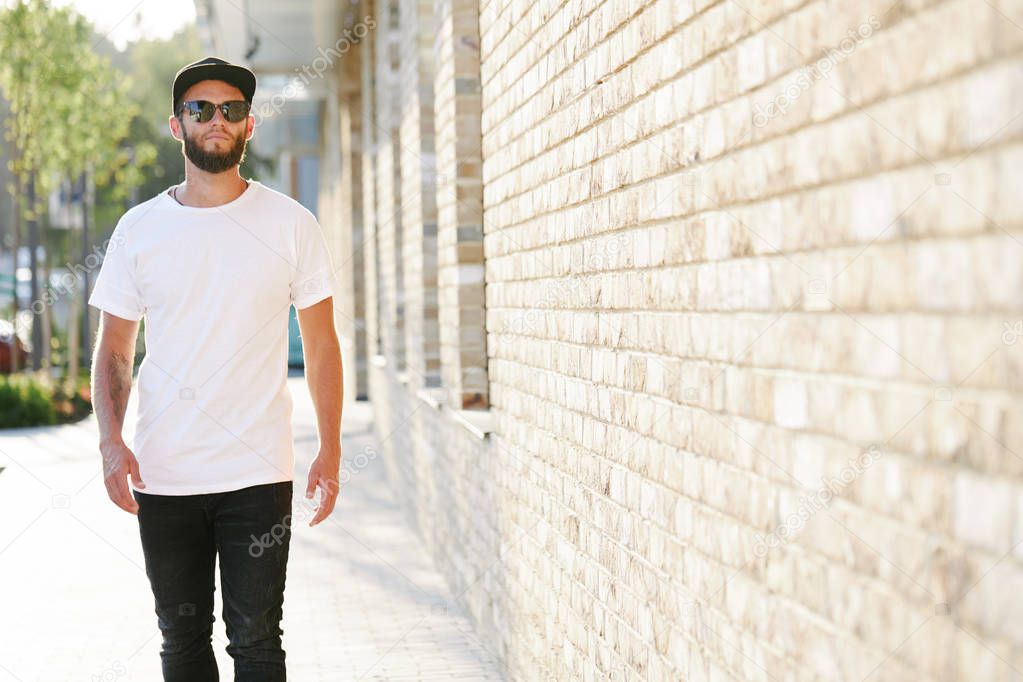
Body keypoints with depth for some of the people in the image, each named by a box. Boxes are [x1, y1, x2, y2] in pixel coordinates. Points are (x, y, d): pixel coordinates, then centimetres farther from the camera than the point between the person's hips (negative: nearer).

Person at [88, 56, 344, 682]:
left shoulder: (291, 225, 1)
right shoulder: (138, 229, 4)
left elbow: (321, 344, 3)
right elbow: (115, 349, 8)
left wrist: (331, 449, -3)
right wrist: (111, 441, -7)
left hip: (259, 474, -2)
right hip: (162, 476, 2)